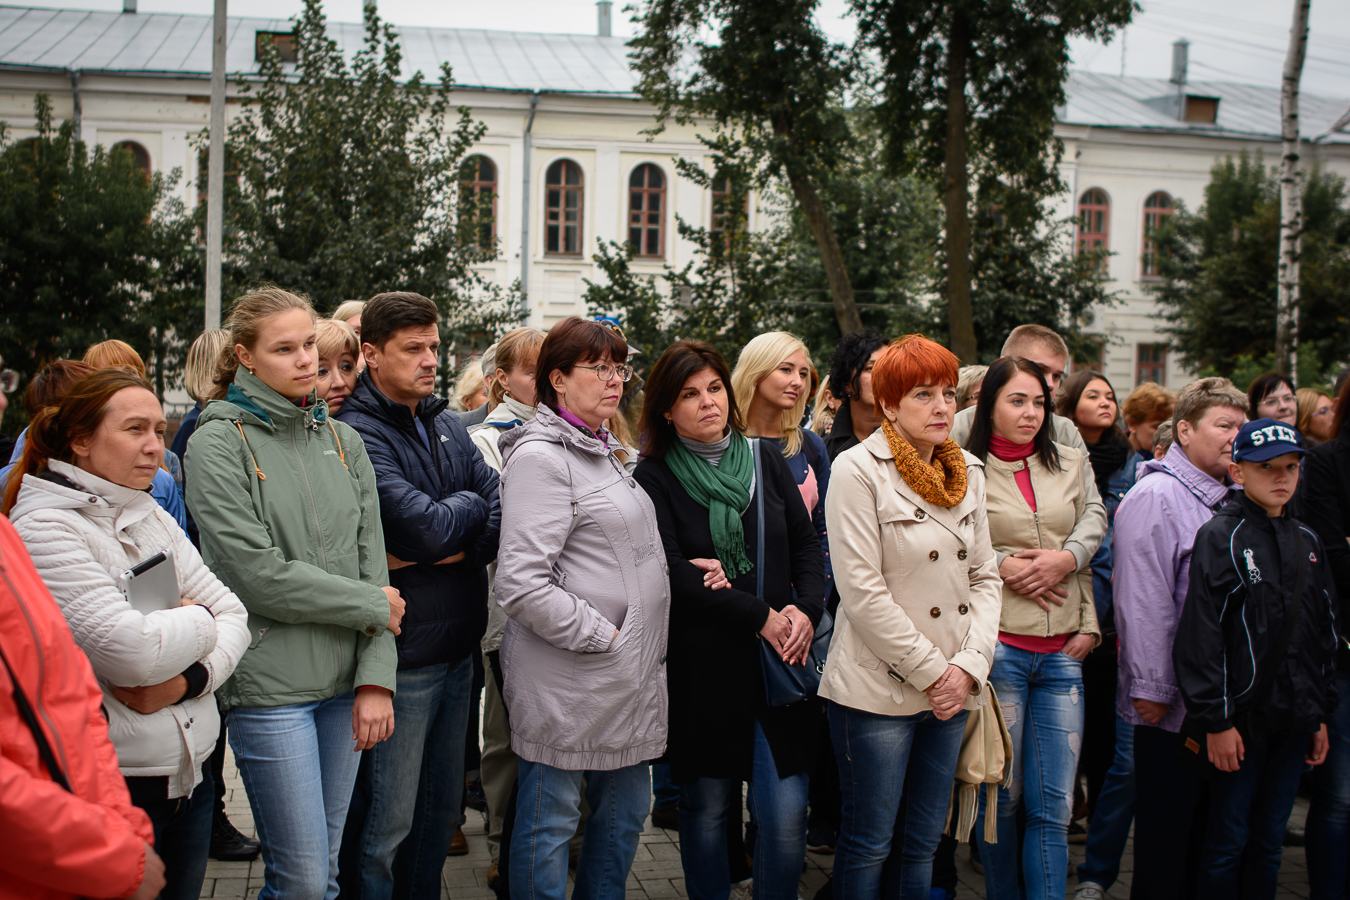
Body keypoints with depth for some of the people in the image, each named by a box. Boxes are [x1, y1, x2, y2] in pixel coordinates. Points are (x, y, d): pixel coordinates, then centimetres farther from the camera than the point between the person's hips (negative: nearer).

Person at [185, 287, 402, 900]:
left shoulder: (342, 440, 10)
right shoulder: (218, 444, -7)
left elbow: (371, 561, 6)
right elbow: (260, 575, -15)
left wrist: (376, 678, -3)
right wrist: (372, 606, -7)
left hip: (344, 683, 5)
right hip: (269, 684, -5)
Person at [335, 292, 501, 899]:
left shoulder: (445, 424, 10)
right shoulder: (357, 434, -14)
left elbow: (502, 503, 0)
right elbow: (427, 529, -23)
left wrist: (461, 550, -17)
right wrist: (470, 507, -3)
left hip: (458, 647, 8)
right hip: (403, 658, -8)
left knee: (442, 808, 19)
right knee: (388, 823, 1)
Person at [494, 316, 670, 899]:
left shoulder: (599, 451, 16)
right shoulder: (541, 457, -14)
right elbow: (521, 583, -23)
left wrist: (643, 649, 13)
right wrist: (601, 636, -17)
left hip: (627, 674, 9)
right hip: (567, 680, -9)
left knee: (627, 808, 17)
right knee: (552, 819, 3)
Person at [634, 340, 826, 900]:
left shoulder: (765, 459, 10)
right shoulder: (655, 476, -2)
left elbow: (806, 542, 10)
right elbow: (672, 573, -11)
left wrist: (807, 610, -8)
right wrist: (760, 615, -14)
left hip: (779, 658, 3)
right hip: (701, 664, -2)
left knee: (786, 813, -1)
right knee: (708, 808, 8)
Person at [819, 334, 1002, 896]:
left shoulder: (969, 471, 9)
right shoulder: (858, 469, -10)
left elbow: (985, 576, 10)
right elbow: (862, 592, -16)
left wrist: (969, 665, -4)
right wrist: (932, 670, -13)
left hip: (951, 690, 6)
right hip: (879, 689, -6)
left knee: (923, 843, 15)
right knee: (868, 845, 4)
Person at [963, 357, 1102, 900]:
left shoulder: (1071, 465, 12)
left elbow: (1090, 547, 16)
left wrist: (1081, 604, 5)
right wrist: (1003, 566, -11)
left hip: (1062, 653, 3)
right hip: (998, 647, -3)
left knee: (1053, 807, 2)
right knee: (1001, 796, 5)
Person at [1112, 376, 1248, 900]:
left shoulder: (1229, 500, 14)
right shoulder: (1156, 497, -12)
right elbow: (1143, 601, -17)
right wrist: (1150, 689, -18)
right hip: (1173, 703, -8)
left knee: (1208, 829, 14)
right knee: (1166, 834, 1)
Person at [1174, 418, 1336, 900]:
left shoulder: (1307, 542, 12)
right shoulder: (1221, 536, -8)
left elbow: (1325, 633, 18)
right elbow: (1200, 634, -13)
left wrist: (1322, 714, 16)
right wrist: (1215, 720, -15)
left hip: (1294, 720, 6)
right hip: (1242, 717, -5)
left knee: (1270, 841, 12)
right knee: (1229, 840, 1)